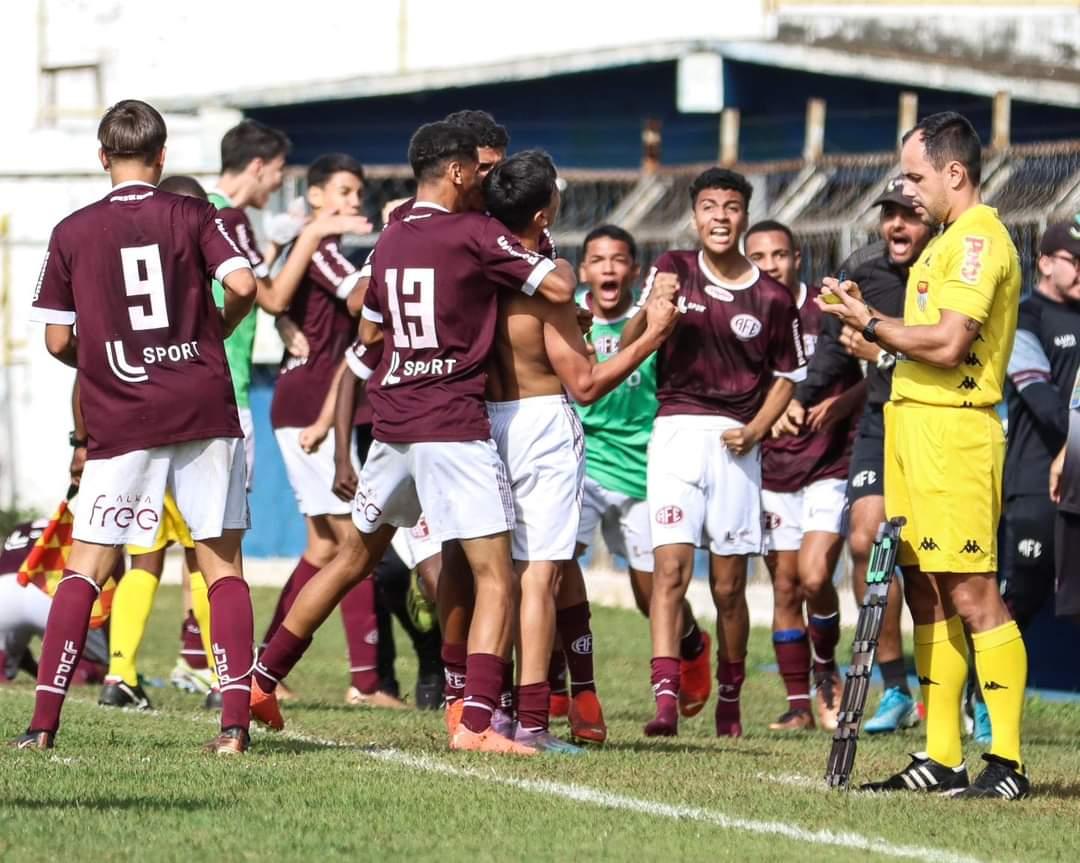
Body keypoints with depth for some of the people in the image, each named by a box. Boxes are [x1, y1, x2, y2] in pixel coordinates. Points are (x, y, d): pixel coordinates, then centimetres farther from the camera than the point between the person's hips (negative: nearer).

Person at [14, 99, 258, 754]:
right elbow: (244, 285, -11)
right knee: (223, 564, 6)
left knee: (86, 568, 4)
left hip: (120, 423, 0)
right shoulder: (194, 216, 2)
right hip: (205, 411, 0)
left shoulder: (72, 233, 4)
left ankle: (44, 721, -3)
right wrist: (219, 328, 10)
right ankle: (235, 722, -4)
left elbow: (58, 339, 4)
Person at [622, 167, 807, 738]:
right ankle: (665, 697, -22)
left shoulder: (772, 298, 4)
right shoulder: (673, 270, 4)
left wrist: (755, 429, -2)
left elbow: (786, 375, 13)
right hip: (676, 430, -1)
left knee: (729, 587, 5)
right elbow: (626, 349, 1)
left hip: (733, 440, 1)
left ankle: (729, 699, 20)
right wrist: (651, 311, -20)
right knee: (670, 567, -14)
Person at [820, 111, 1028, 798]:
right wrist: (869, 324, 7)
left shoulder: (979, 239, -12)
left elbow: (947, 343, -20)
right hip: (915, 426, 10)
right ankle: (942, 758, 13)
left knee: (971, 596, -11)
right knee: (926, 595, 10)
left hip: (954, 430, -10)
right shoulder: (952, 240, 20)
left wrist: (870, 323, -10)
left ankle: (1007, 761, -10)